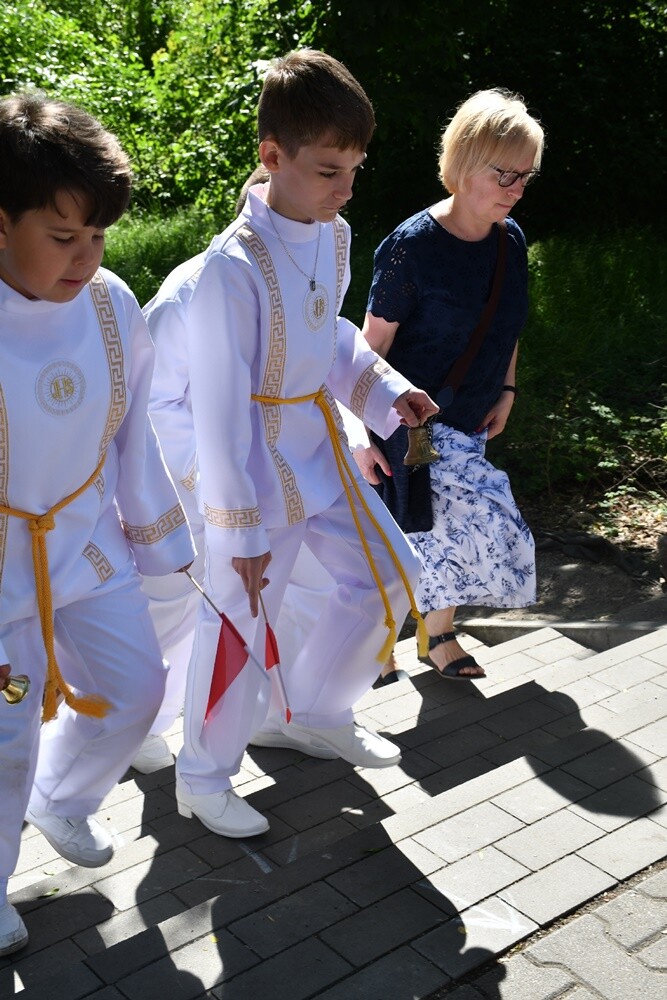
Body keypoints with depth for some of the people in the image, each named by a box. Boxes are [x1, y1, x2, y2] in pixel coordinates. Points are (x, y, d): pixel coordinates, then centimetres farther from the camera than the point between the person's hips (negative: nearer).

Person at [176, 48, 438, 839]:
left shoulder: (334, 237, -1)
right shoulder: (235, 266, -25)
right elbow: (220, 410, -21)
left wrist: (384, 389, 0)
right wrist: (241, 530, -18)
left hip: (321, 454, 8)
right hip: (257, 471, -8)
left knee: (386, 577, 17)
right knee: (240, 624, 4)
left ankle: (317, 713, 39)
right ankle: (202, 779, 28)